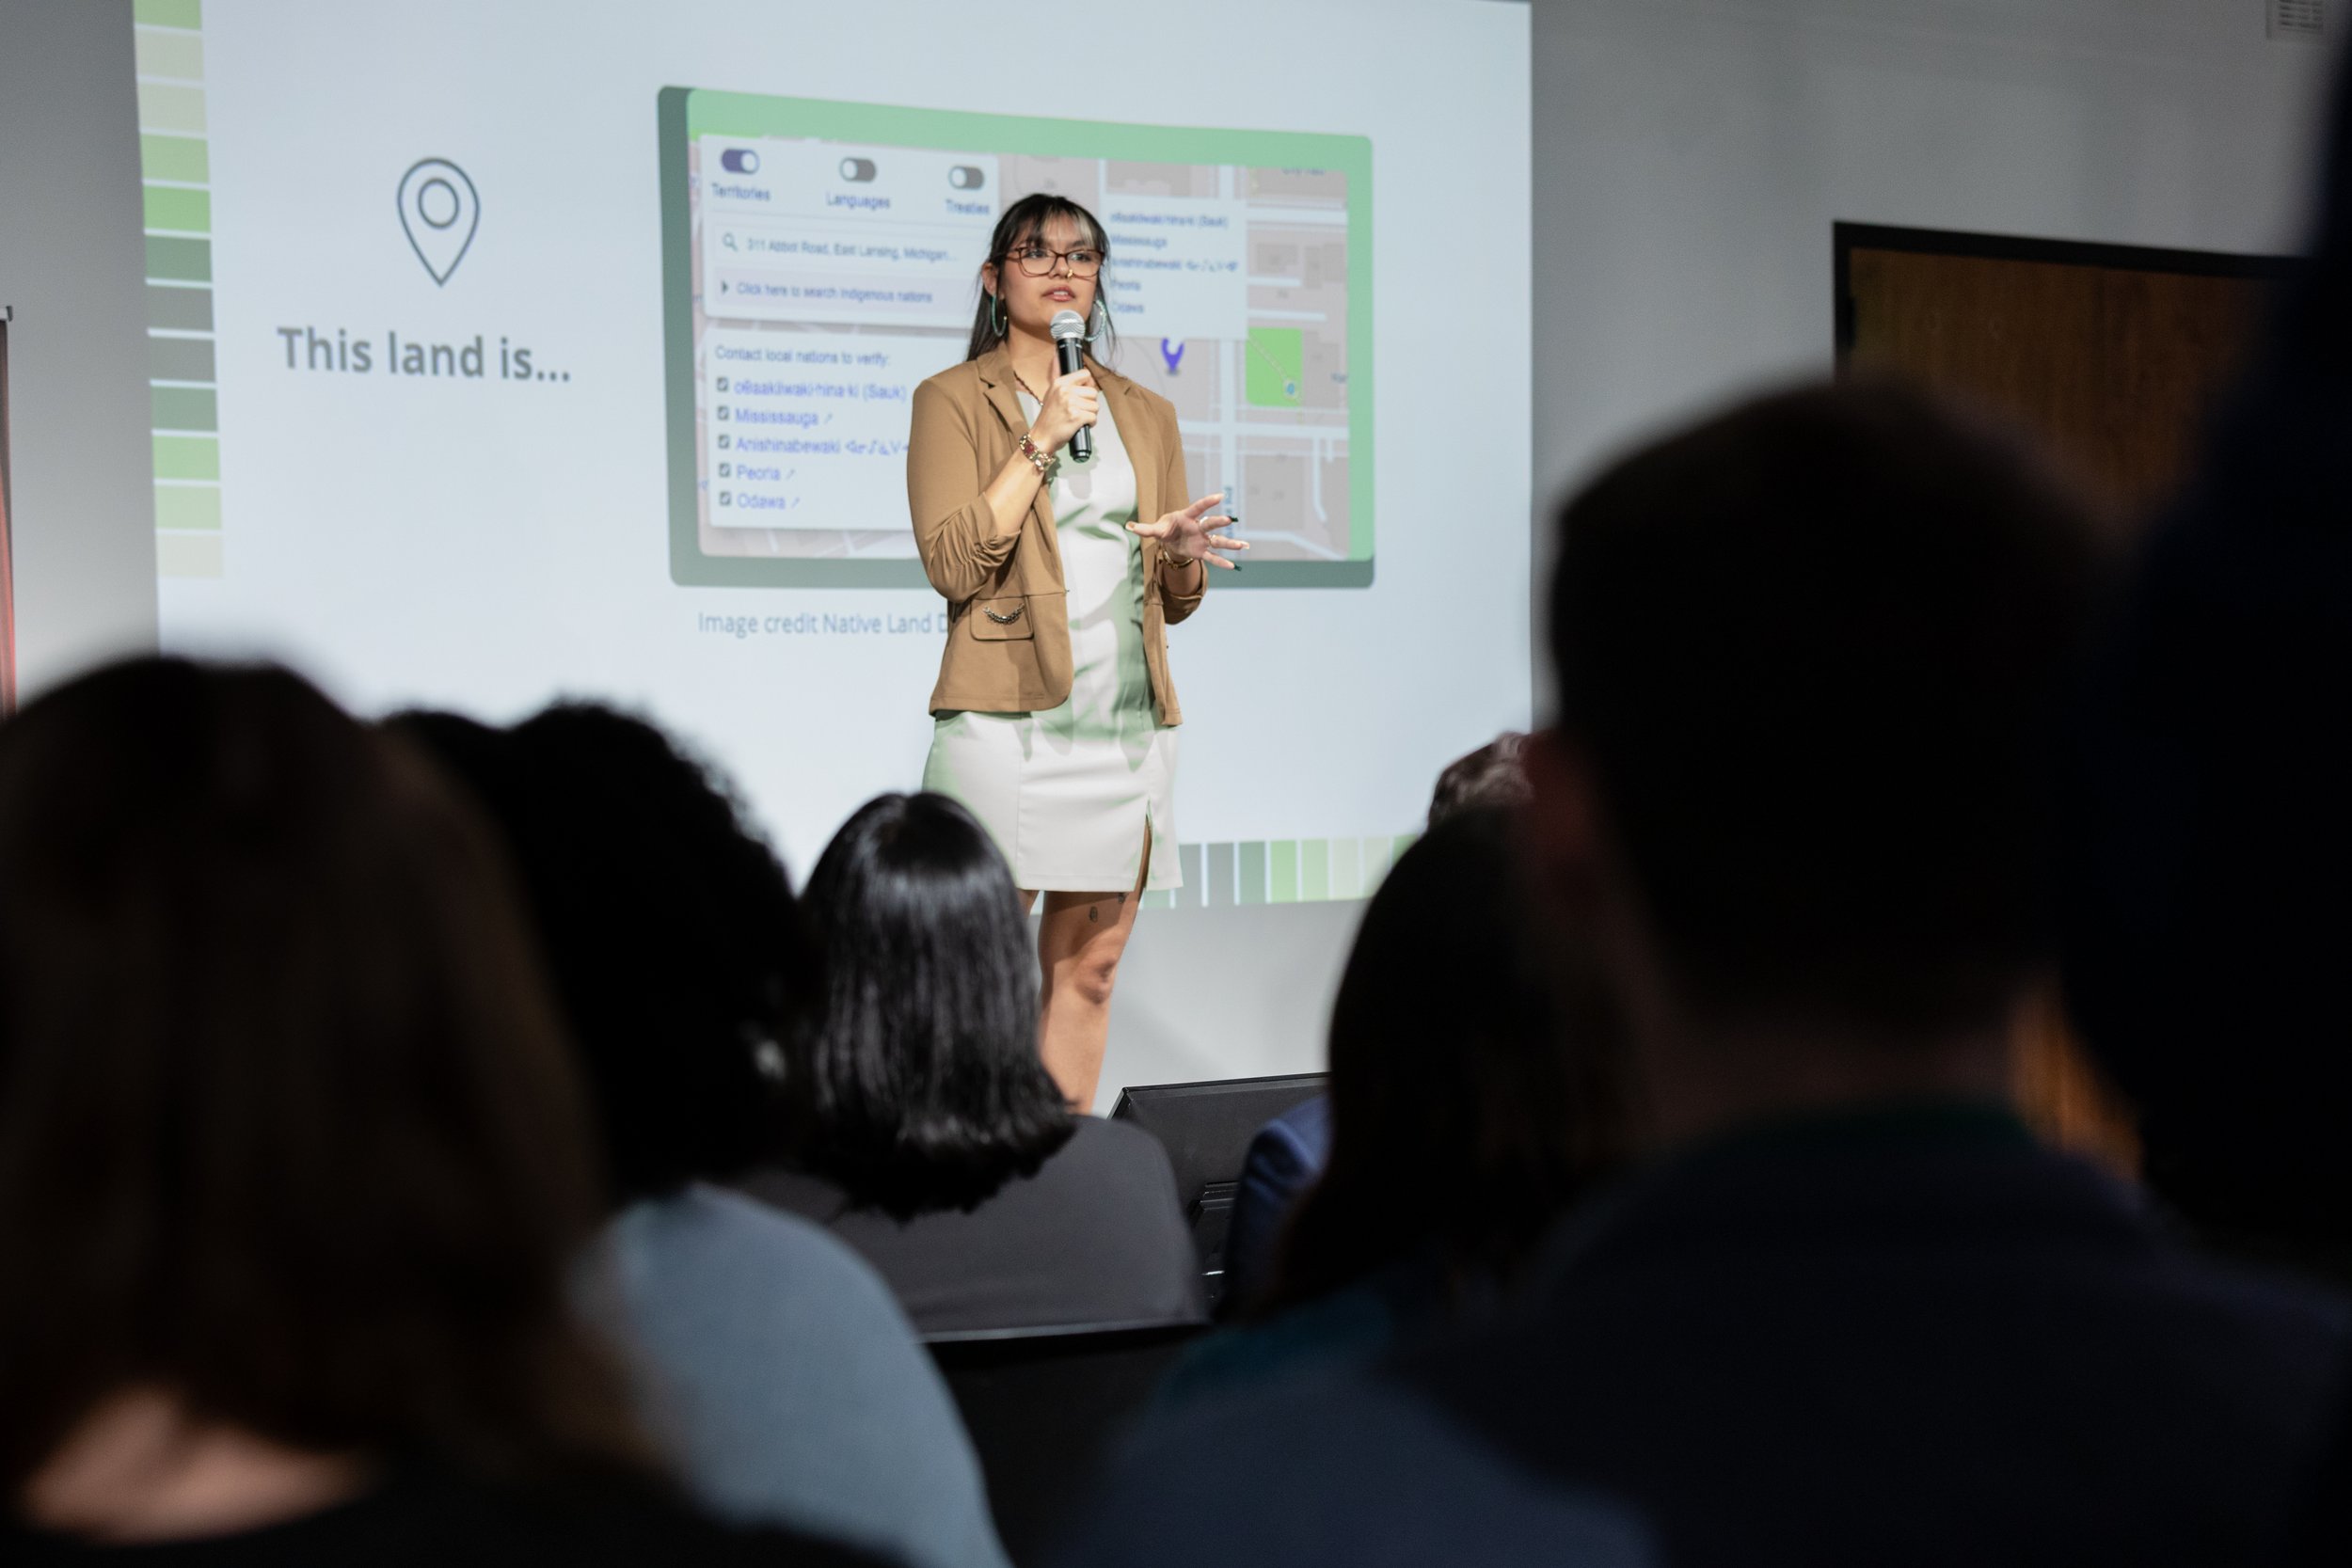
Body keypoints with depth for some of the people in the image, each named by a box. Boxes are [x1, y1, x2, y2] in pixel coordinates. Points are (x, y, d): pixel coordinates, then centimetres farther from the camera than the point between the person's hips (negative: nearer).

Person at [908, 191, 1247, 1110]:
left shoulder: (1146, 415, 18)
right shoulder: (953, 400, 4)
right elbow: (953, 564, -10)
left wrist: (1181, 553, -3)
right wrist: (1042, 438, -12)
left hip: (1129, 723, 5)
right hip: (1009, 716, -5)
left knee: (1087, 970, 7)